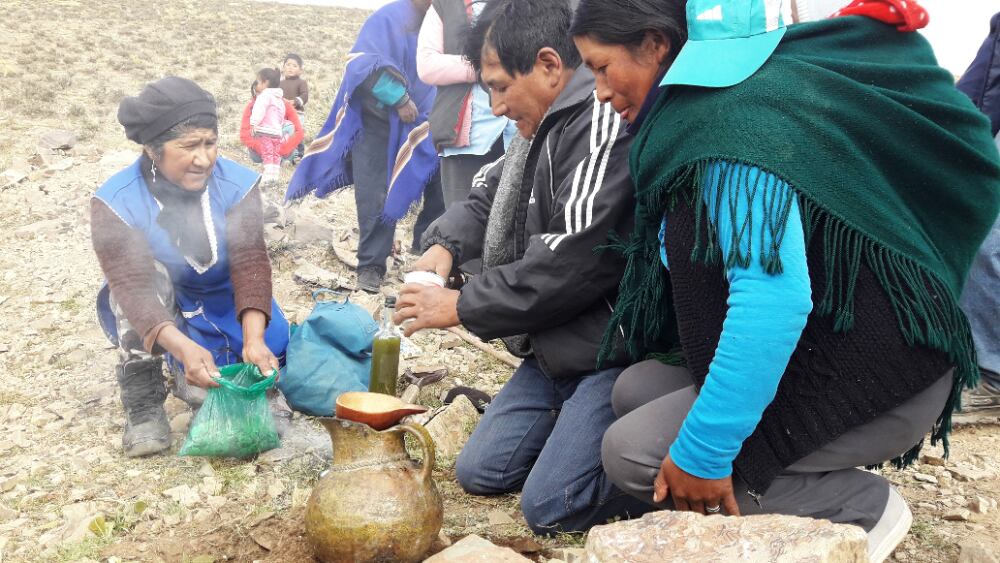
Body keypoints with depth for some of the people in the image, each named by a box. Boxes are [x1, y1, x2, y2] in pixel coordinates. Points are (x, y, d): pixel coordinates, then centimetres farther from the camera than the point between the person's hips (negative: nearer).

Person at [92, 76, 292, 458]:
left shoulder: (238, 184, -20)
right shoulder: (116, 202, -25)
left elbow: (250, 262, -29)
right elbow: (131, 283, -37)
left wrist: (254, 339, -46)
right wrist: (184, 347, -55)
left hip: (228, 305, 3)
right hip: (163, 312, -3)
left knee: (269, 363, -16)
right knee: (147, 274, -34)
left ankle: (189, 379, 15)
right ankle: (143, 401, -23)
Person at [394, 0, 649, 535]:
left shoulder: (605, 120, -21)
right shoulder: (544, 126, 9)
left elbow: (571, 264, -28)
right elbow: (487, 195, 21)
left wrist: (462, 305, -17)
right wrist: (445, 245, -1)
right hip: (556, 347, 10)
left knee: (549, 505, -14)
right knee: (479, 471, 11)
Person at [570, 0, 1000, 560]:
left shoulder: (731, 114, -21)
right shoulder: (714, 104, 10)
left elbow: (774, 294, -32)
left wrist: (702, 451, -27)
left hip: (879, 376, -9)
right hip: (824, 352, 9)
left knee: (633, 452, -15)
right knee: (636, 390, 2)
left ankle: (860, 509, -1)